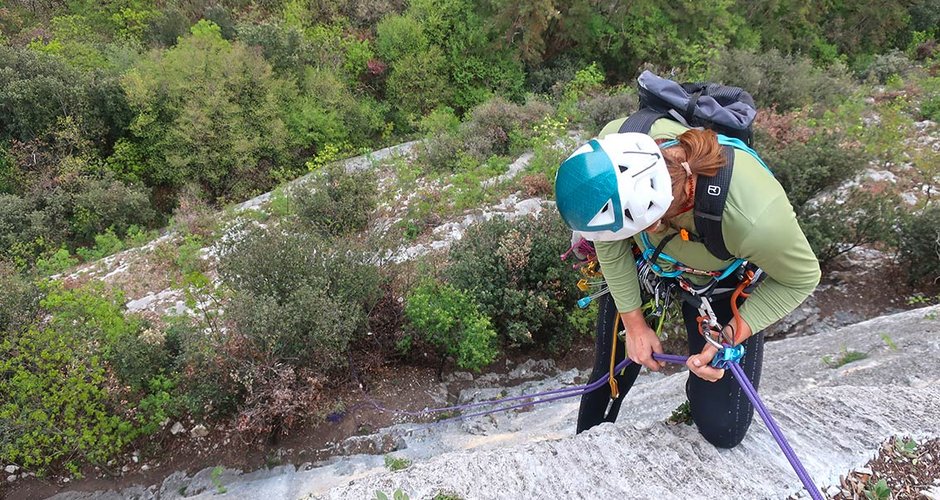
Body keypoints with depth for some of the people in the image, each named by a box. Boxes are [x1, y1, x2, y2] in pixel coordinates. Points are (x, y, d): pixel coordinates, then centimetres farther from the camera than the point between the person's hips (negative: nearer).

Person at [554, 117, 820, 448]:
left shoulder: (755, 219, -46)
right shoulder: (618, 143, -37)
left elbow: (801, 279, -19)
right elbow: (611, 242, -15)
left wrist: (731, 336, -24)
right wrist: (634, 322, -11)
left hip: (724, 282, -2)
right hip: (644, 261, 2)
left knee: (722, 431, -4)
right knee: (610, 373, 12)